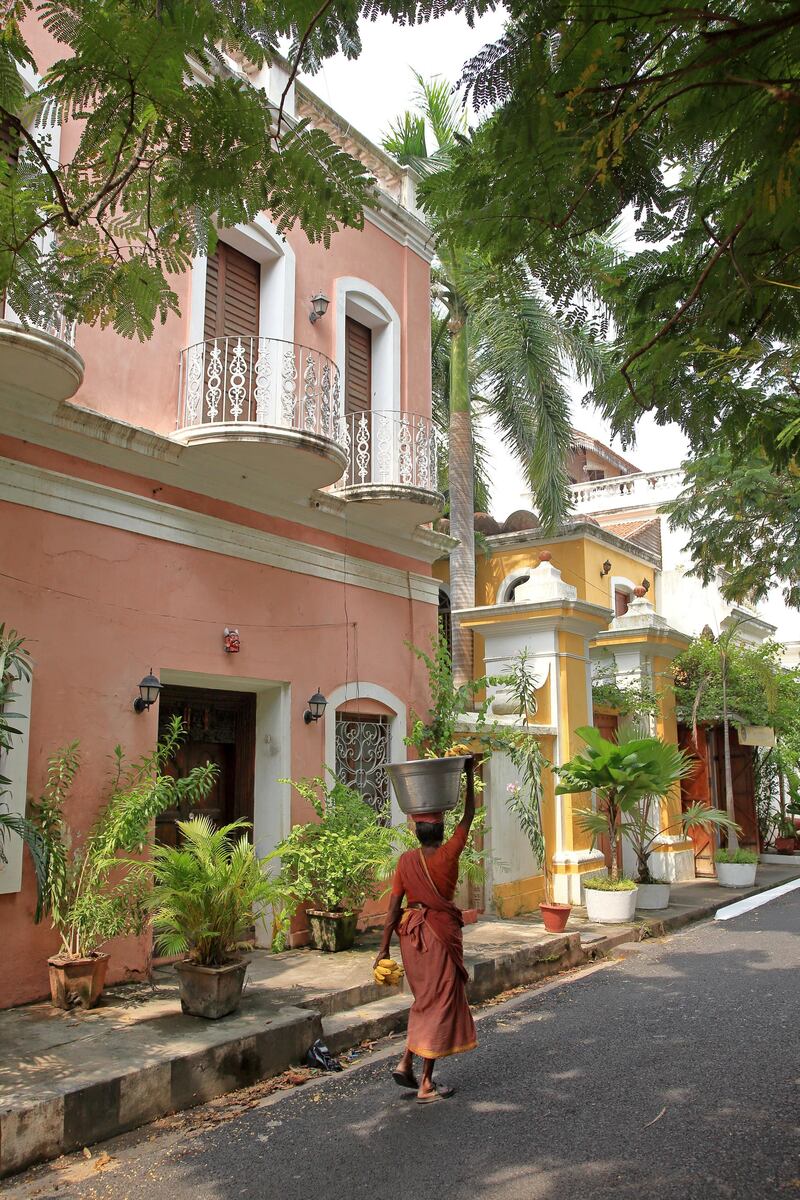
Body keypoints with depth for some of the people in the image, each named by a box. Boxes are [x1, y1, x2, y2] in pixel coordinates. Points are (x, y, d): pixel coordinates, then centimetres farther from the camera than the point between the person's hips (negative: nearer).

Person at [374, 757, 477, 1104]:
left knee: (425, 1000, 23)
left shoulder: (406, 860, -3)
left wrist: (384, 948, 1)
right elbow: (468, 817, -2)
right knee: (440, 1004, 5)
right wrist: (470, 775, 4)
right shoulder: (448, 854, -12)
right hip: (441, 934, -4)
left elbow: (394, 906, -4)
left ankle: (405, 1064, 19)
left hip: (411, 934, 4)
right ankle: (426, 1085, 9)